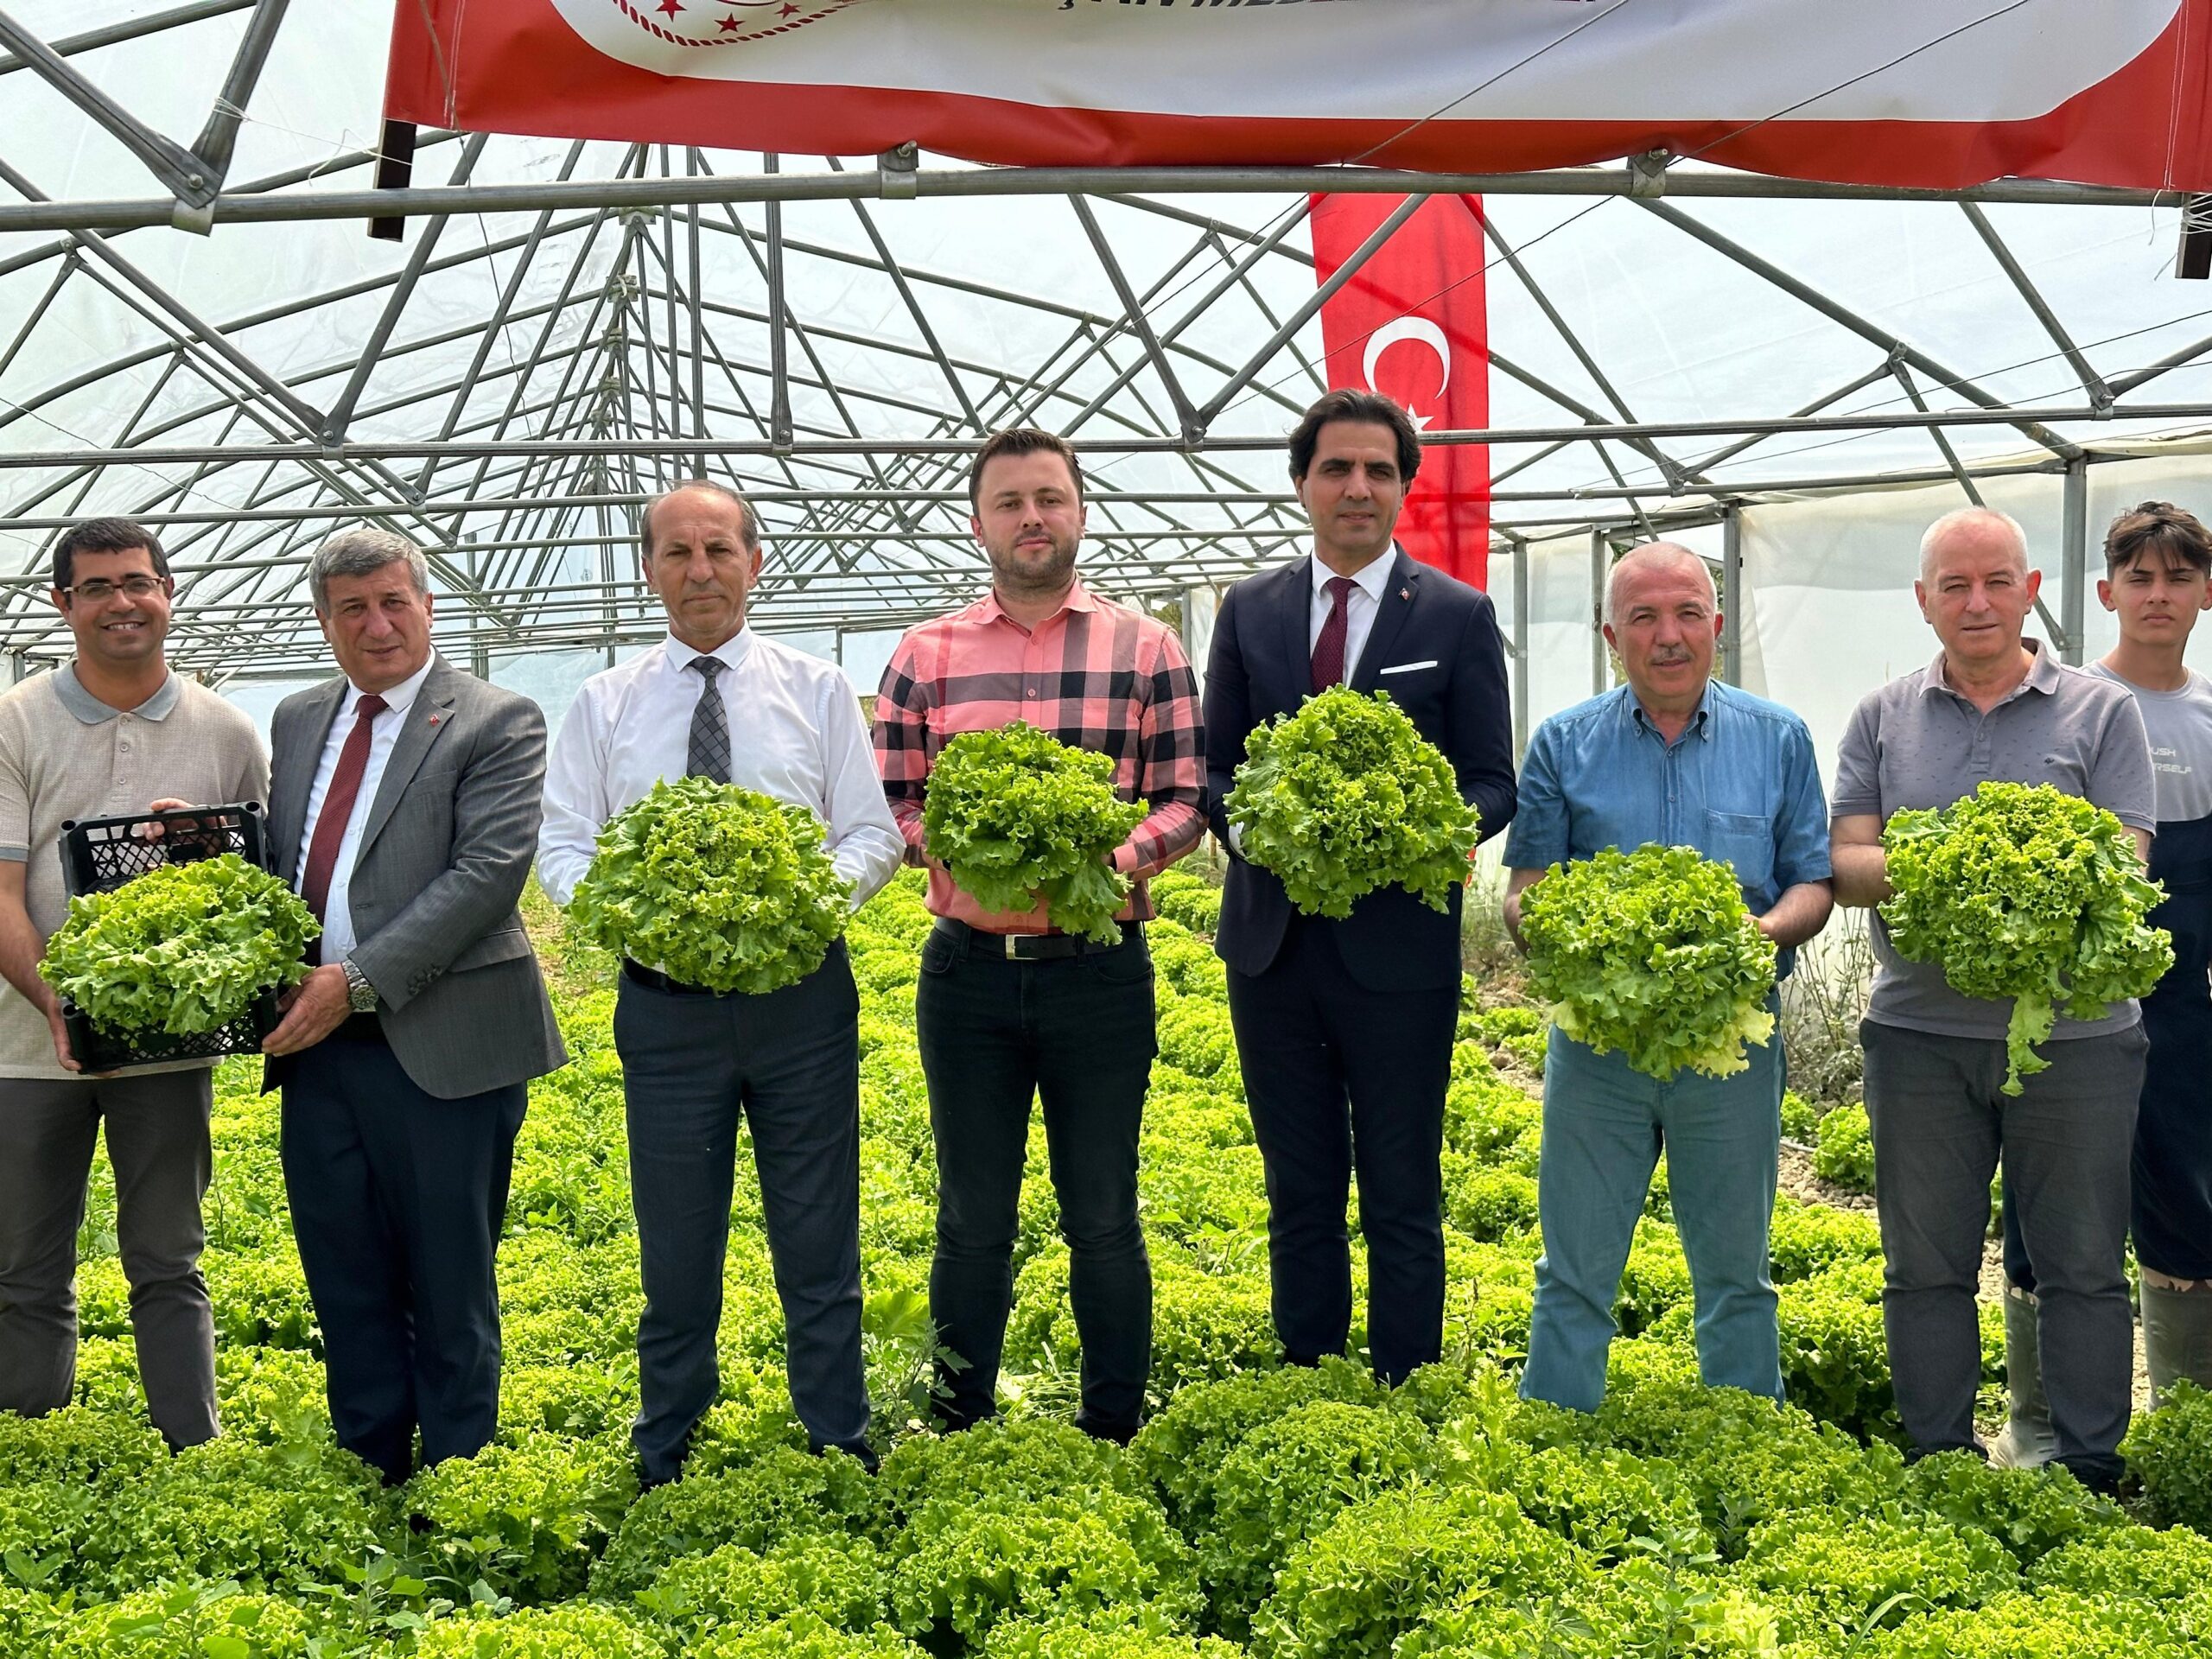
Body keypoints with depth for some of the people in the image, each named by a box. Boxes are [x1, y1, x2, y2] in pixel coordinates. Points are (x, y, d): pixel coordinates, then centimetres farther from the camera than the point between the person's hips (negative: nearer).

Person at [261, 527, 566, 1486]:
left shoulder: (496, 724, -5)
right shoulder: (296, 722, 16)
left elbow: (491, 870, -16)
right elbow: (281, 861, 19)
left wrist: (359, 978, -20)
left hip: (442, 1046, -6)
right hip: (316, 1043, 6)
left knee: (449, 1290, 6)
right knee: (347, 1287, 13)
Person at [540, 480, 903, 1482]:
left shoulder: (818, 691, 7)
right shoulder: (604, 704, 8)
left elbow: (874, 835, 4)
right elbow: (559, 846, 4)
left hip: (801, 994, 0)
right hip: (664, 1002, 1)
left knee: (819, 1247, 5)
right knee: (675, 1250, 8)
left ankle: (839, 1463, 17)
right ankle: (664, 1466, 25)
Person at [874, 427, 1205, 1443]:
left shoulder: (1146, 648, 3)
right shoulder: (925, 655, 6)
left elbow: (1186, 797, 2)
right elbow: (889, 805, 6)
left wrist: (1131, 853, -17)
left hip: (1101, 969, -1)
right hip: (968, 968, 1)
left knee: (1103, 1218, 8)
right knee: (972, 1220, 11)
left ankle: (1114, 1439, 22)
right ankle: (960, 1439, 25)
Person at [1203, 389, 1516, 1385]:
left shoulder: (1458, 616, 1)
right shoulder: (1248, 612, 9)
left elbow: (1492, 786, 0)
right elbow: (1213, 769, 10)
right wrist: (1246, 826, -12)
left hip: (1398, 948, -3)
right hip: (1272, 942, 3)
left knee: (1403, 1201, 6)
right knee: (1299, 1195, 13)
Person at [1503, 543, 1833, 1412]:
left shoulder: (1777, 739, 6)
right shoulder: (1565, 745, 4)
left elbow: (1814, 884, 6)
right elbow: (1523, 895, 3)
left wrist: (1767, 930, -16)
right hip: (1597, 1038, 0)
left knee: (1735, 1273, 11)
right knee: (1575, 1271, 7)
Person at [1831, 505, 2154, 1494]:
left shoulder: (2102, 713, 4)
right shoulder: (1884, 718, 10)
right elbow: (1846, 864, 4)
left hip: (2073, 1033, -2)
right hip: (1920, 1032, 2)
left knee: (2083, 1265, 5)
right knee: (1926, 1265, 8)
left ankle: (2091, 1471, 17)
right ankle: (1939, 1465, 20)